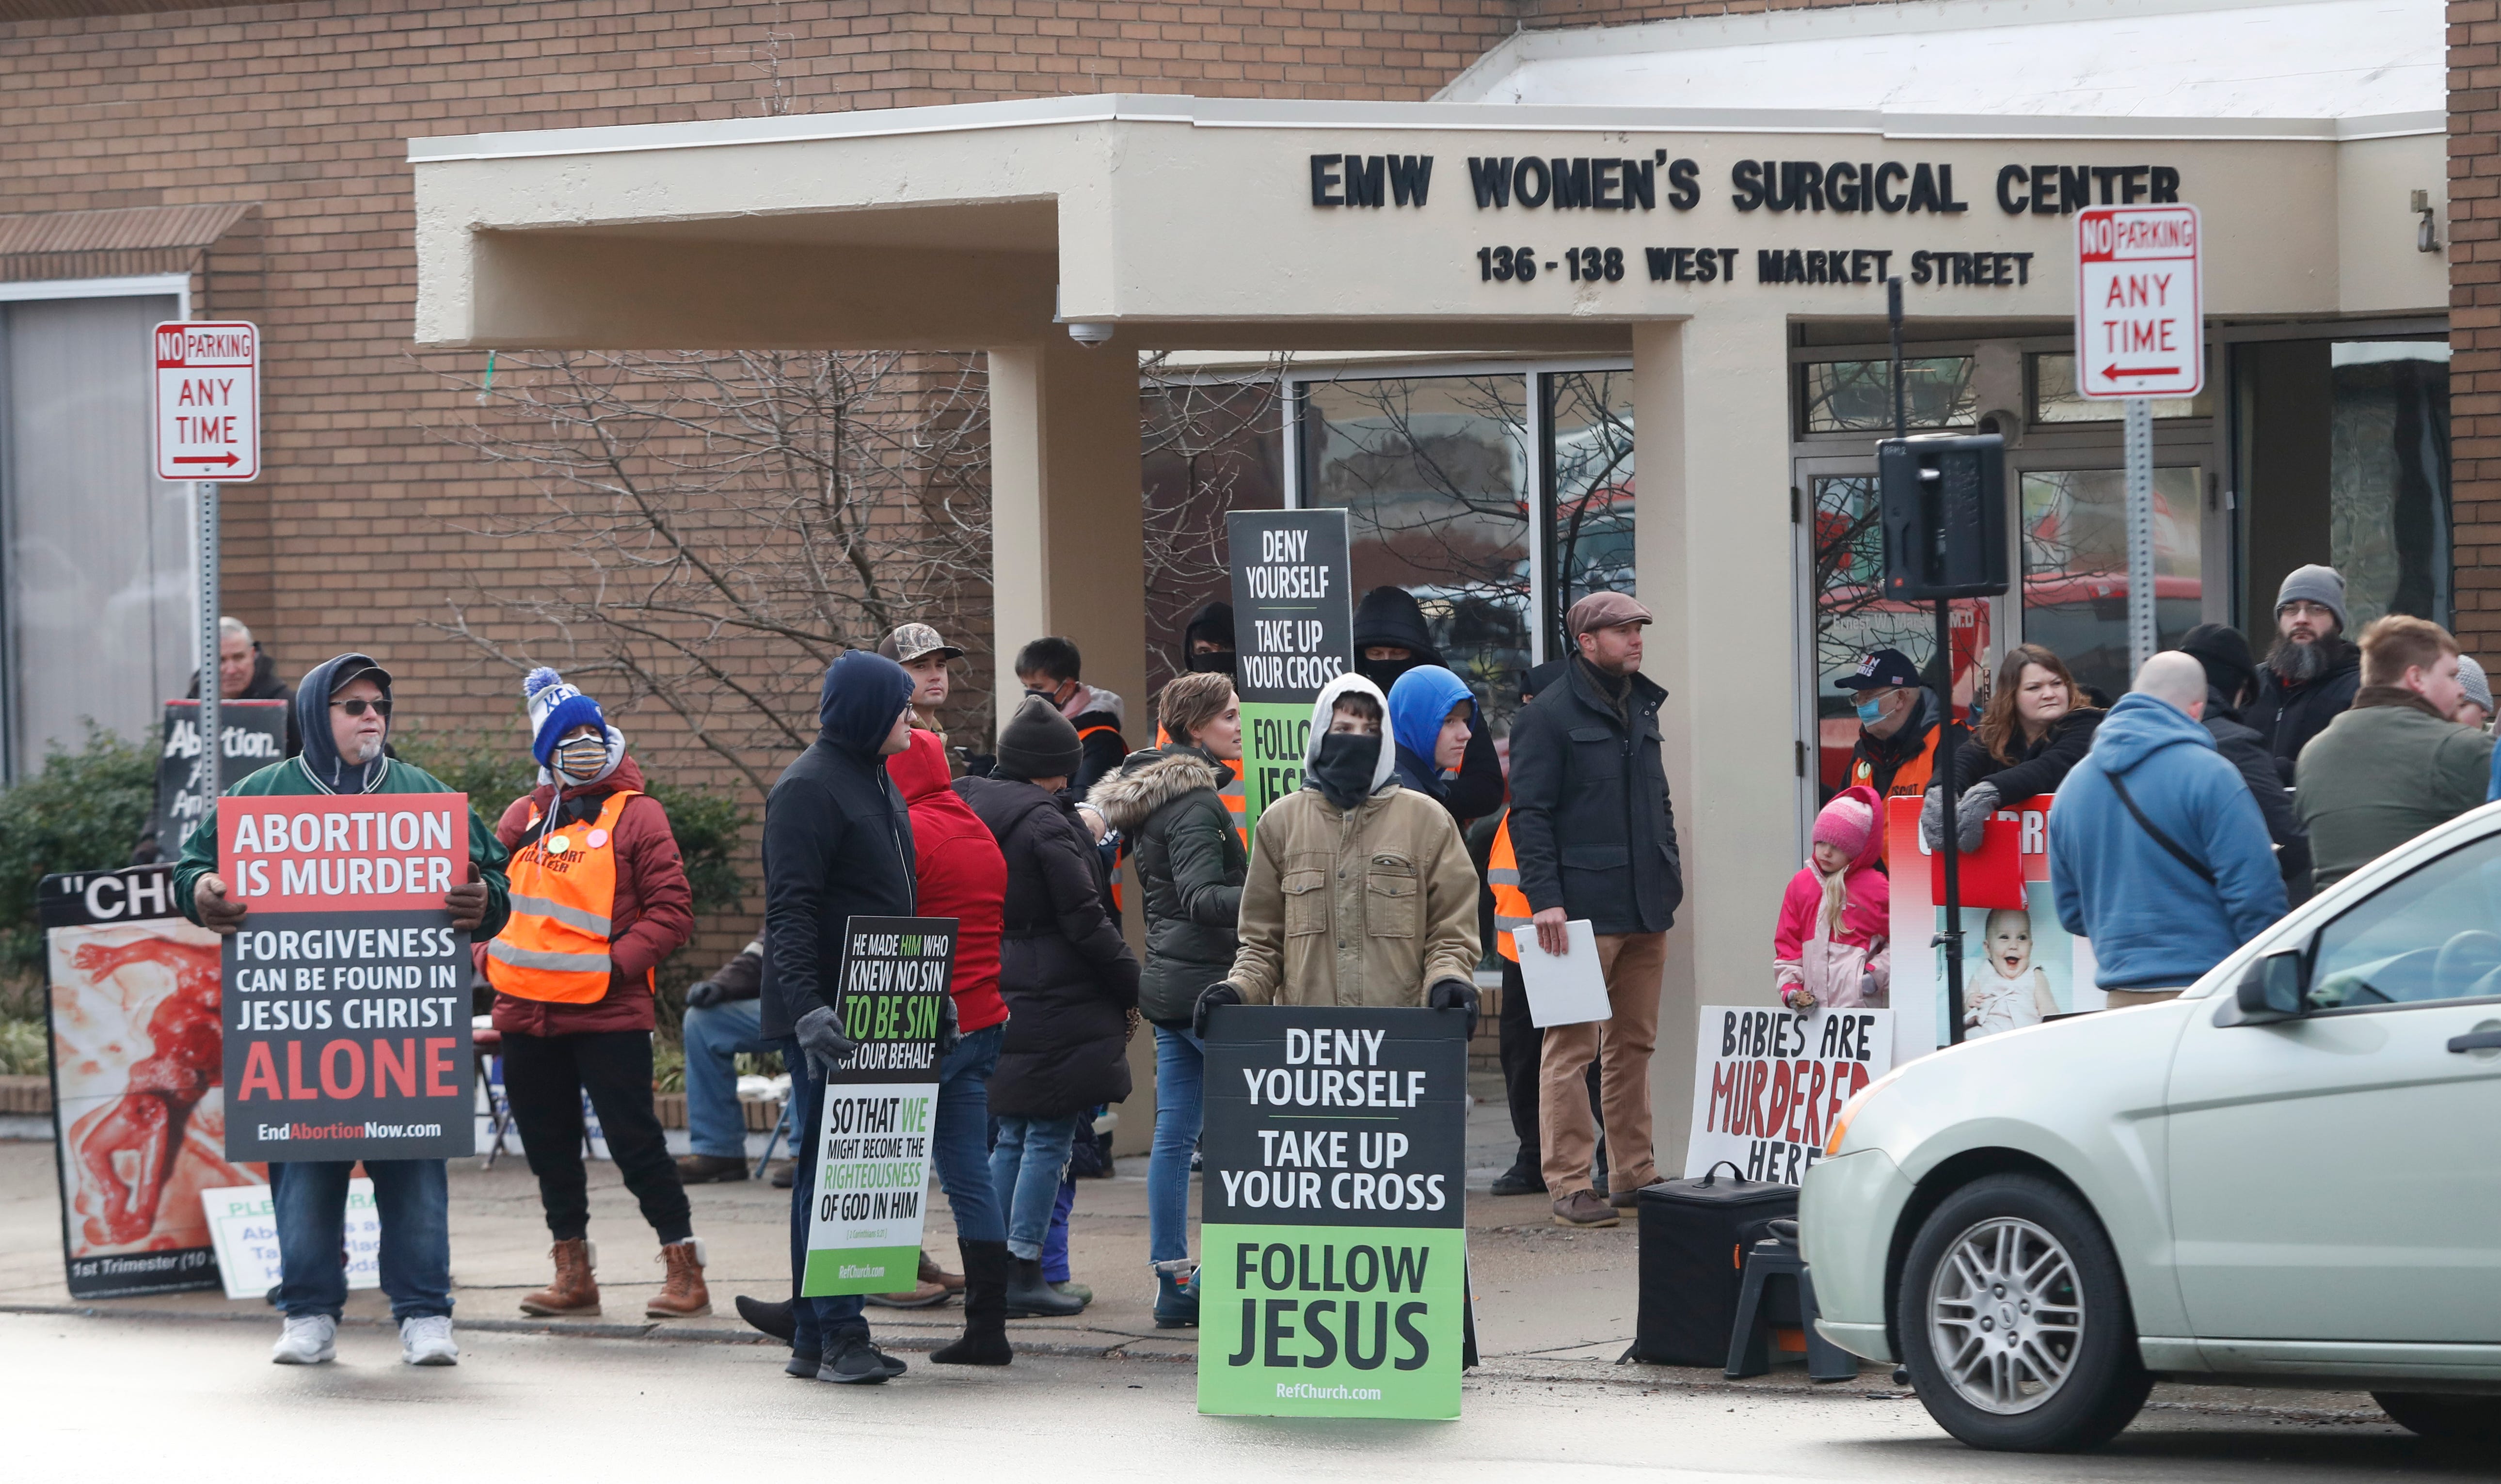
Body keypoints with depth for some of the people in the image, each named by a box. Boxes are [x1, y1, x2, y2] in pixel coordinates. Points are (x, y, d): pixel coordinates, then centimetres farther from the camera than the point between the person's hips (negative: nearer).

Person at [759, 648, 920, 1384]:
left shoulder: (876, 782, 18)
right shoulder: (808, 789, -12)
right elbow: (790, 909, -18)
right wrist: (807, 1006, -27)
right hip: (823, 1016, -9)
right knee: (828, 1165, -8)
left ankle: (817, 1336, 12)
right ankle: (836, 1334, -8)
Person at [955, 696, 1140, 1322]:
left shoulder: (969, 807, 9)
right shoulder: (1044, 822, -16)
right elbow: (1085, 921, -15)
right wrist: (1133, 987, -5)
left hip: (995, 996, 8)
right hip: (1054, 1000, -8)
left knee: (1014, 1136, 15)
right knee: (1049, 1136, -2)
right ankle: (1024, 1275, -2)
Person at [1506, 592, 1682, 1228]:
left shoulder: (1642, 708, 17)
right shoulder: (1550, 716, -6)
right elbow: (1530, 813, -10)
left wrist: (1669, 876, 17)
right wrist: (1544, 898, -17)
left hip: (1646, 910, 7)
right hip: (1585, 909, -7)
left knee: (1634, 1044, 11)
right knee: (1572, 1046, -6)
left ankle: (1634, 1173, 17)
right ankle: (1570, 1183, -4)